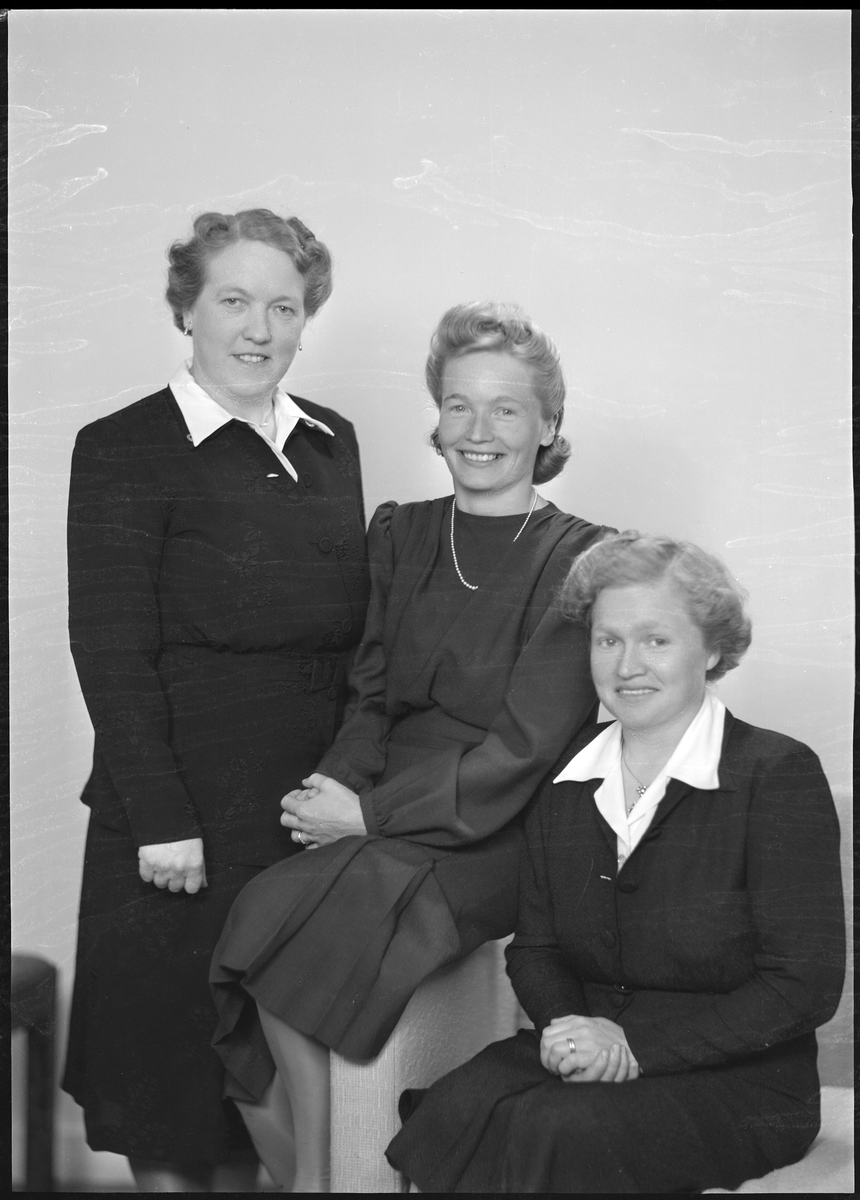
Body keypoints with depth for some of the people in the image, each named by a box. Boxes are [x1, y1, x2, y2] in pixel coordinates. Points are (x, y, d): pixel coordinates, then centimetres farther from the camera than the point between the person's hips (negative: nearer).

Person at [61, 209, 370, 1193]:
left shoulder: (332, 442, 9)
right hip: (191, 806, -5)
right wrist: (159, 819, -16)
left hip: (320, 798, 6)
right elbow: (110, 653, -12)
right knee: (175, 1045, 9)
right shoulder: (123, 449, -8)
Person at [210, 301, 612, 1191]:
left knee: (284, 915, -26)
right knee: (268, 912, -24)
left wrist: (371, 812, -15)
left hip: (498, 838, -5)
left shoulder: (576, 561, -6)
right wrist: (336, 783, -9)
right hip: (383, 810, 5)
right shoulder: (401, 535, 12)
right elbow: (373, 695, 12)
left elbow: (523, 750, -11)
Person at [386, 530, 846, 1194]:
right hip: (588, 1057, 4)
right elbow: (535, 948, 12)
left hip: (737, 1081, -4)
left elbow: (804, 985, -12)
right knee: (460, 1105, -27)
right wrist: (568, 1028, -11)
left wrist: (636, 1046, -17)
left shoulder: (778, 773, -8)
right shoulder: (566, 777, 8)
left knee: (557, 1133, -31)